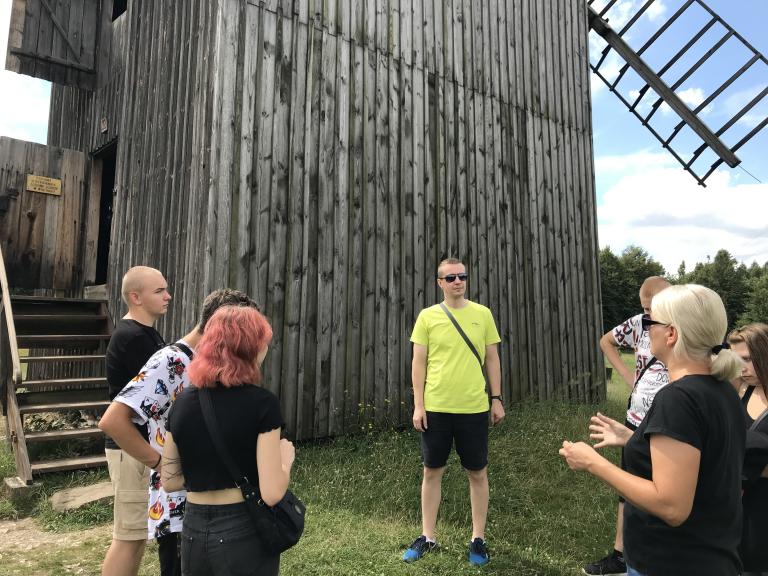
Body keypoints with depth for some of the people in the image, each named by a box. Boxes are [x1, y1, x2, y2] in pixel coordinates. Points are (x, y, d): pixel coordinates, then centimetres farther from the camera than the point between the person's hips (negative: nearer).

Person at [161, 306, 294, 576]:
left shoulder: (182, 402, -3)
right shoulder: (262, 403, -18)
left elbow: (169, 481, 5)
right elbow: (271, 493, -20)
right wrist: (286, 457, -2)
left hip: (193, 532, 5)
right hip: (244, 534, -4)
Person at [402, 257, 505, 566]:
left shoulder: (482, 314, 2)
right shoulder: (427, 316, -1)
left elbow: (492, 359, 7)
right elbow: (419, 363, 0)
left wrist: (496, 399, 4)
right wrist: (418, 405, -4)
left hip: (474, 408, 1)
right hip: (435, 408, 0)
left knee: (478, 473, 11)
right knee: (432, 472, 11)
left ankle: (478, 538, 28)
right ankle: (427, 537, 27)